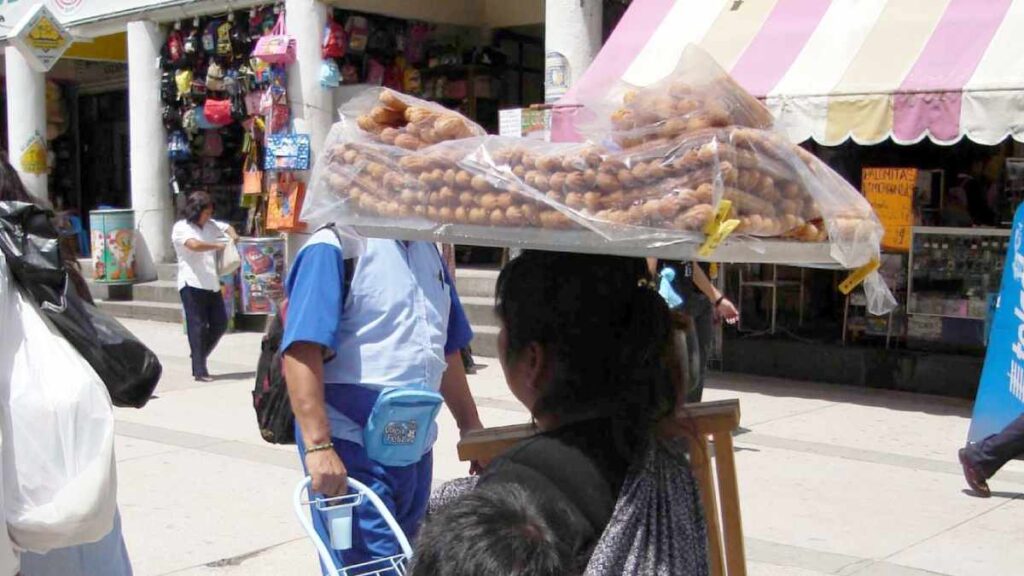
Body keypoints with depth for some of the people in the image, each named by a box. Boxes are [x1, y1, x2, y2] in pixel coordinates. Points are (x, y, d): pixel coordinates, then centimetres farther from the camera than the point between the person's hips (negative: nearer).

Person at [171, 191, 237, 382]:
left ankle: (198, 358, 27)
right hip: (192, 284, -7)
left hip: (211, 284, 7)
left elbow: (227, 227, 33)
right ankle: (200, 371, -2)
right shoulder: (181, 228, -6)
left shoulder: (210, 225, 14)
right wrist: (218, 246, -14)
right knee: (198, 327, -5)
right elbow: (194, 245, -25)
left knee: (220, 324, 9)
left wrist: (233, 236, 11)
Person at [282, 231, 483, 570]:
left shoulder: (428, 251, 13)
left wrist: (471, 426, 22)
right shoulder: (334, 246, -12)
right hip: (352, 446, -7)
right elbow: (301, 349, -21)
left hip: (416, 446, 8)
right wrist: (318, 445, -27)